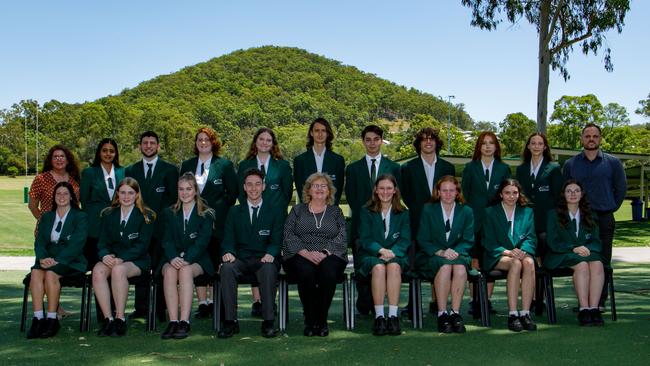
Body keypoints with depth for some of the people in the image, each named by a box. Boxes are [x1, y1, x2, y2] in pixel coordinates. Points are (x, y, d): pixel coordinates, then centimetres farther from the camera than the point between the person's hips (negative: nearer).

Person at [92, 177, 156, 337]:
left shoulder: (146, 216, 3)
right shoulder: (108, 214, 16)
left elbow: (142, 245, -6)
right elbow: (102, 242, 9)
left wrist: (121, 258, -20)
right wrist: (105, 255, -15)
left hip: (137, 261, -3)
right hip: (111, 258, 4)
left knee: (118, 270, -36)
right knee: (98, 271, -30)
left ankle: (120, 319, -28)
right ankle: (108, 319, -27)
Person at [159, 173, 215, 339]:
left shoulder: (206, 214, 9)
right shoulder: (169, 213, 18)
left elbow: (202, 242, -5)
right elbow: (167, 240, 5)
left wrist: (186, 259, -22)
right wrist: (173, 257, -17)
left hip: (197, 260, -2)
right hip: (173, 259, 2)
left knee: (186, 270, -35)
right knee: (170, 271, -33)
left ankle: (184, 322, -41)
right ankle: (173, 321, -39)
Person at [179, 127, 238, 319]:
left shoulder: (225, 164, 3)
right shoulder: (187, 165, 14)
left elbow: (233, 193, 2)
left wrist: (220, 212, -4)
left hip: (217, 223, -3)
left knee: (217, 262, 0)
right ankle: (203, 303, 3)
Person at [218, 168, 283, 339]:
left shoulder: (274, 212, 14)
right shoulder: (234, 212, 18)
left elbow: (276, 241, 3)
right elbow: (228, 239, 8)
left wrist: (270, 254, -20)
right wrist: (228, 252, -16)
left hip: (264, 260, -1)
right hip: (240, 260, 1)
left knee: (268, 269, -37)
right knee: (227, 268, -33)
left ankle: (268, 321, -31)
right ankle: (230, 321, -29)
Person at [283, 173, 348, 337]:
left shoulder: (336, 211, 19)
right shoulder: (297, 210, 18)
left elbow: (342, 238, 4)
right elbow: (288, 235, 3)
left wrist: (324, 253, -14)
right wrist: (306, 253, -13)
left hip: (329, 256, 0)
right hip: (301, 256, 0)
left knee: (328, 271, -34)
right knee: (306, 271, -34)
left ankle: (322, 320, -21)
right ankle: (310, 321, -22)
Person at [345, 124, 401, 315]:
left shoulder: (393, 167, 13)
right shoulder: (353, 168, 12)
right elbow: (351, 198, 7)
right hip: (361, 224, 0)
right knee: (361, 268, -4)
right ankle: (364, 306, 2)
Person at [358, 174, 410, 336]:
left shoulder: (403, 213, 15)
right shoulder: (366, 212, 11)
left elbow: (405, 240, 4)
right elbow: (365, 239, 0)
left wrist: (392, 253, -16)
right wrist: (381, 250, -19)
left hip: (396, 256, 1)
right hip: (371, 255, -1)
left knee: (394, 266, -35)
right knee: (378, 267, -35)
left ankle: (393, 316, -38)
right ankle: (379, 317, -36)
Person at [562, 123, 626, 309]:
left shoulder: (612, 162, 6)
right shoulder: (571, 164, 9)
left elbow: (621, 188, 11)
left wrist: (611, 208, 8)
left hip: (604, 219, -1)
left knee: (603, 261, 0)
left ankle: (600, 302, 7)